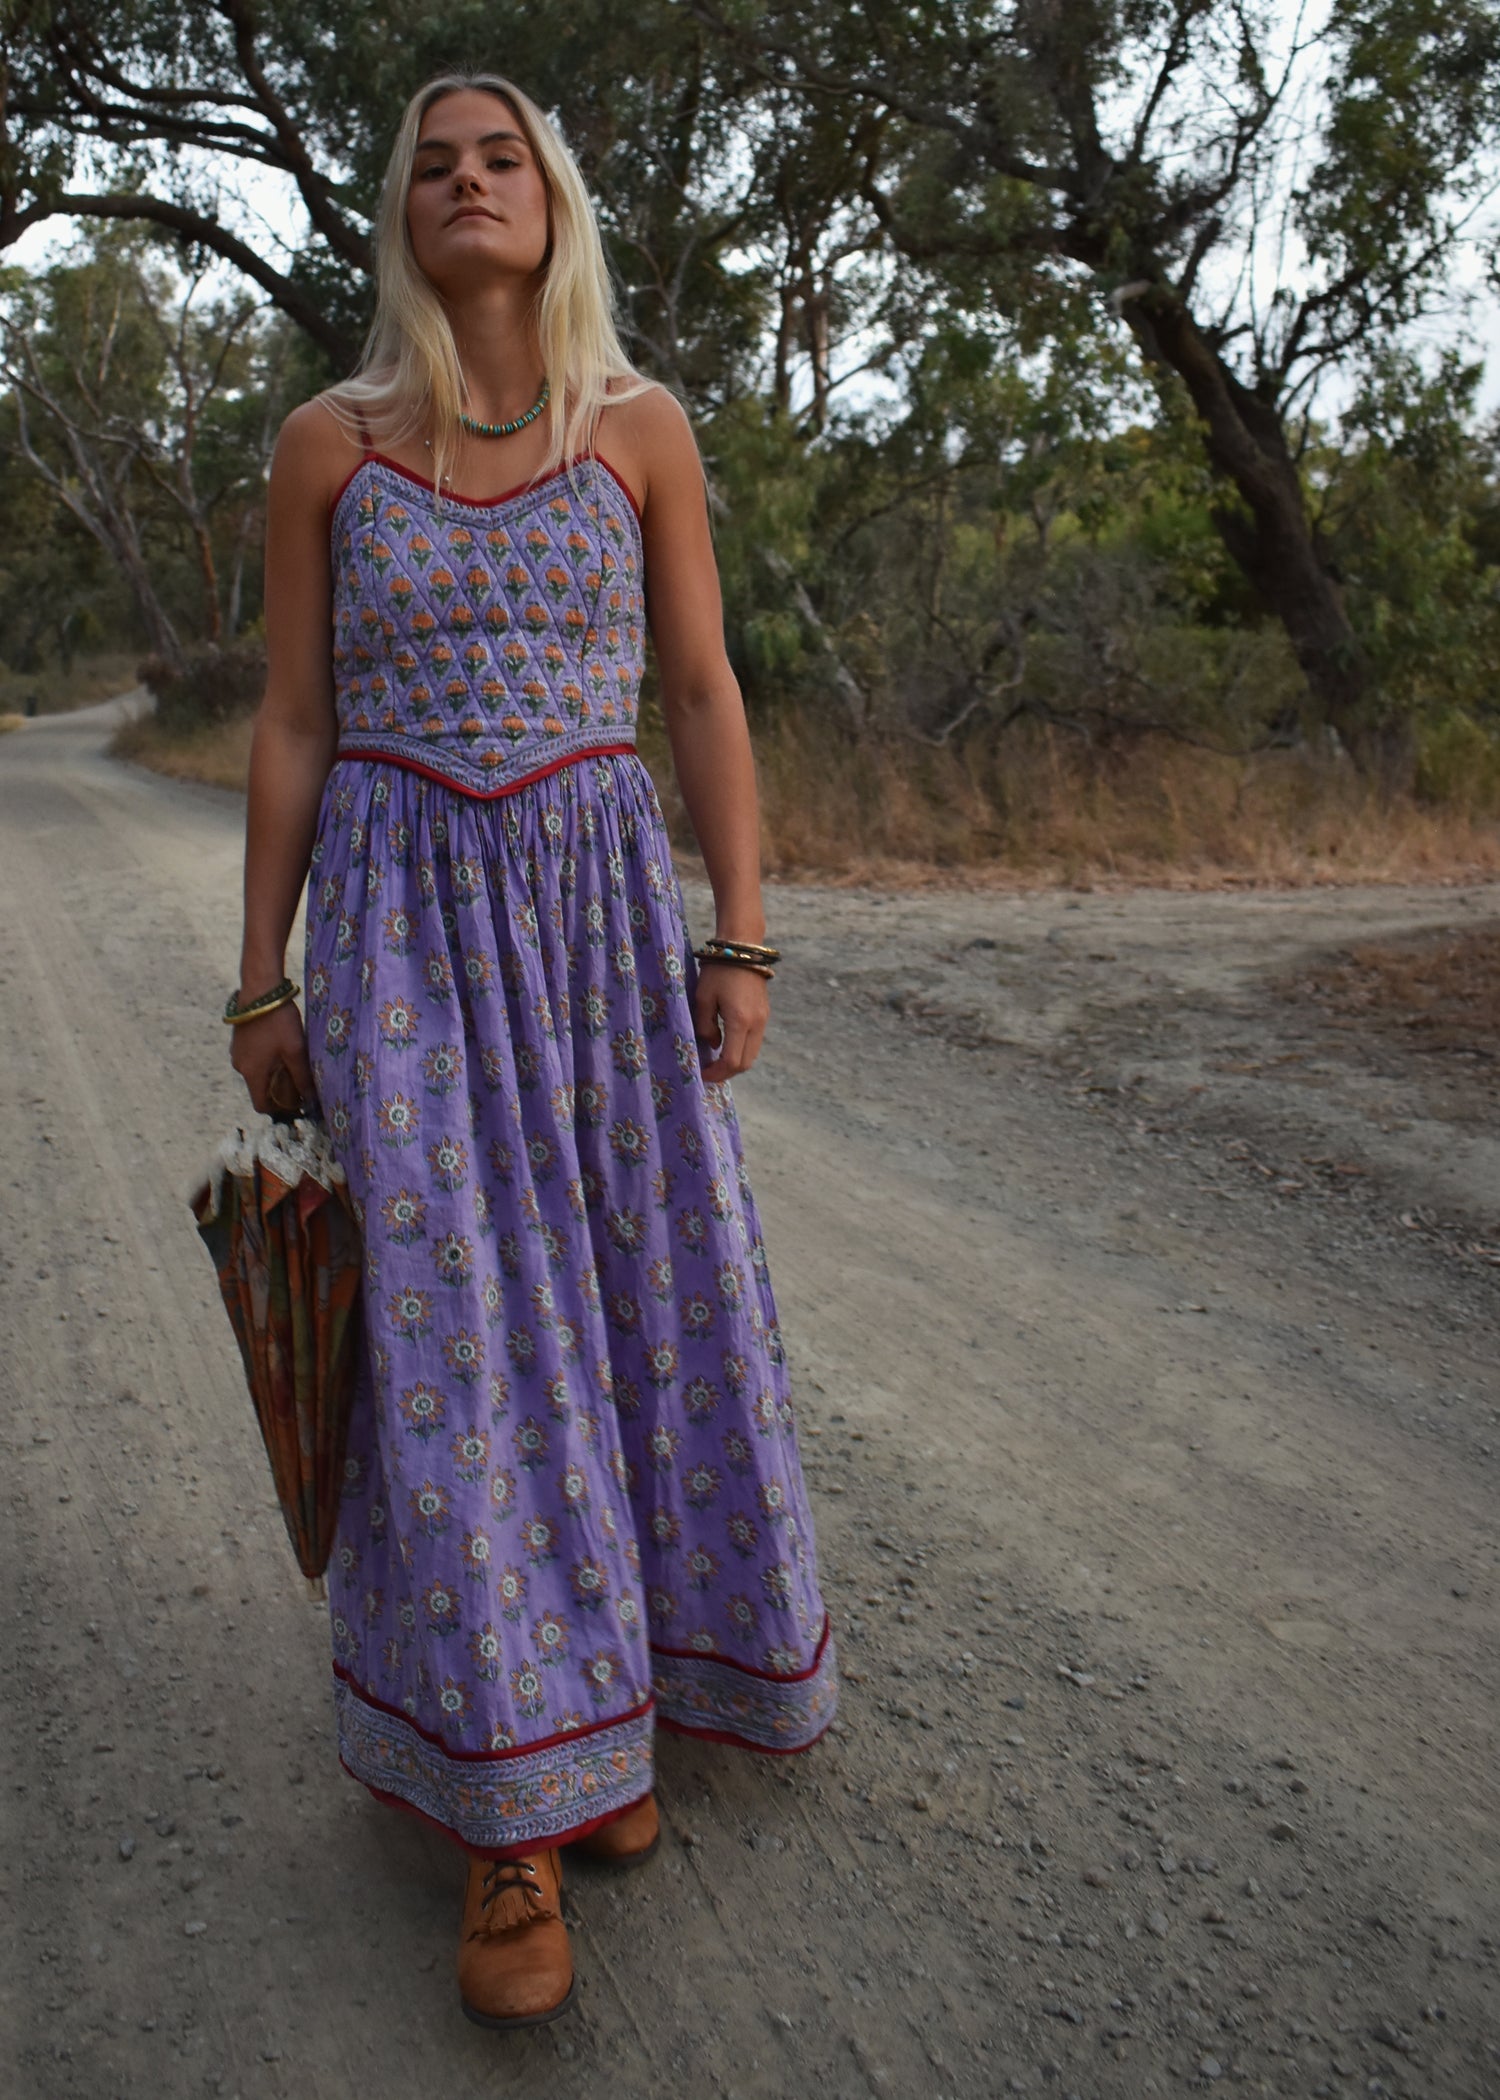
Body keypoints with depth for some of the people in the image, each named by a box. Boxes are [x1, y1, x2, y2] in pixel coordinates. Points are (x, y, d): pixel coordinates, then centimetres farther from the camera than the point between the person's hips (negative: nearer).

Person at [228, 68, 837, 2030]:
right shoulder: (325, 443, 5)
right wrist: (263, 984, 2)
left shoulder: (641, 429, 6)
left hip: (606, 906, 2)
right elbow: (292, 727, 5)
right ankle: (512, 1817, 6)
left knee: (639, 1299, 4)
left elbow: (706, 696, 5)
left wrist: (742, 942, -2)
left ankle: (601, 1704, 27)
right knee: (457, 1332, -5)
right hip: (405, 918, -1)